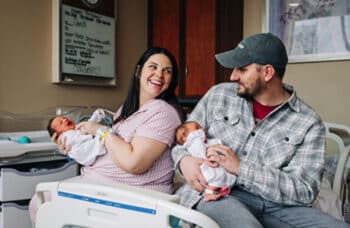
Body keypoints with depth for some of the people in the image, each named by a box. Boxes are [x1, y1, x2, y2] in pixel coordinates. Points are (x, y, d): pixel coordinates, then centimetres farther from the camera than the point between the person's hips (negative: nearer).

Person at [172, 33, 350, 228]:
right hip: (214, 193, 0)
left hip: (273, 204, 1)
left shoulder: (309, 123, 1)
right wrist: (184, 160, -9)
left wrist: (240, 168, -17)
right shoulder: (218, 95, 8)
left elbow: (305, 190, -6)